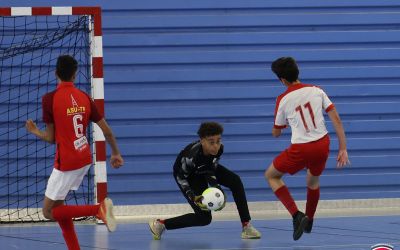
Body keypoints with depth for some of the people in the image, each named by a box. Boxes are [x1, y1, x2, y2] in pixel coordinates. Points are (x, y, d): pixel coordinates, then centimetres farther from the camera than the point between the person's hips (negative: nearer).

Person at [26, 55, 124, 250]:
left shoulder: (49, 99, -12)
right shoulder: (84, 97, 3)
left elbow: (51, 138, -7)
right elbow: (107, 130, 5)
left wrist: (33, 131, 13)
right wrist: (116, 153, 20)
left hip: (66, 162, -7)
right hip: (84, 159, 7)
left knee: (49, 212, 2)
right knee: (57, 204, 20)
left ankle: (99, 209, -16)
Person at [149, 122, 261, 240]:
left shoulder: (219, 148, -28)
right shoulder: (191, 155, -42)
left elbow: (210, 170, -12)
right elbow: (180, 176, -26)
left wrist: (216, 186, -27)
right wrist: (192, 196, -37)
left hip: (204, 169, 5)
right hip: (188, 175, -5)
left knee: (235, 181, -19)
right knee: (204, 217, -13)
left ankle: (246, 226, -12)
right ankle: (160, 224, 2)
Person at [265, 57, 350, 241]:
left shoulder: (283, 100, -5)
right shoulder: (316, 91, 1)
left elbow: (276, 133, 9)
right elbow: (336, 119, -2)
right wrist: (343, 149, 2)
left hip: (301, 149, -4)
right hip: (322, 145, 4)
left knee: (271, 176, 18)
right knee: (313, 180, 34)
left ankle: (297, 215, 2)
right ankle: (308, 222, 45)